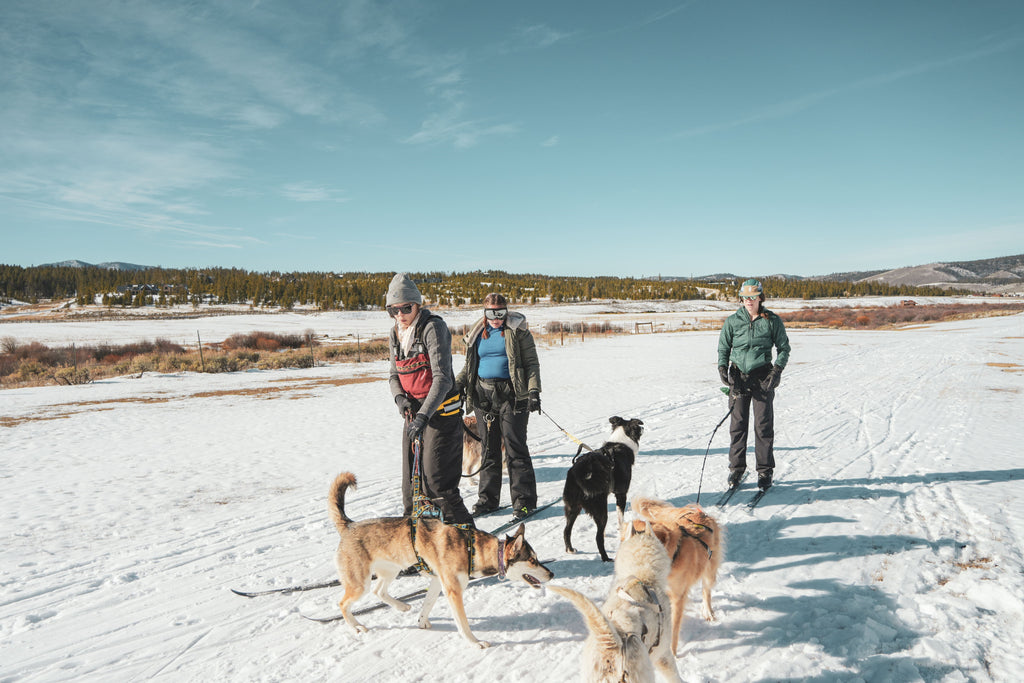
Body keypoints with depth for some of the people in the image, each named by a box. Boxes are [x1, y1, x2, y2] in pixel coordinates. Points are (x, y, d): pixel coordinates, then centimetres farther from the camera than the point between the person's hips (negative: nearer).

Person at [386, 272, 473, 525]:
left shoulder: (433, 327, -16)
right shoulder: (396, 334, 7)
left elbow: (442, 378, -23)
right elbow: (394, 374, 14)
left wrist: (424, 415, -30)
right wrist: (399, 397, -8)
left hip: (440, 413, -7)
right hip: (414, 412, 7)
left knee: (436, 480, -7)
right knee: (411, 477, 12)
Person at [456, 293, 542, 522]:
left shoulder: (517, 331, 0)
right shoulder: (477, 334, 14)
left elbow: (531, 363, -3)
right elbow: (469, 366, 20)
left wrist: (533, 391, -15)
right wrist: (456, 384, 4)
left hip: (510, 395, -5)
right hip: (483, 394, 5)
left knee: (515, 447, -6)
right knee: (489, 449, 10)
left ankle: (524, 500, 3)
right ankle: (488, 498, 21)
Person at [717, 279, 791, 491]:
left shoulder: (772, 320, 0)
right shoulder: (732, 321, 4)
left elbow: (784, 348, 6)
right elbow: (723, 348, 12)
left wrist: (778, 368, -9)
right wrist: (722, 367, -4)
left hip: (763, 376, -1)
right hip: (738, 376, 1)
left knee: (763, 425, -1)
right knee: (738, 424, 4)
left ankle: (765, 471, 11)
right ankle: (736, 468, 16)